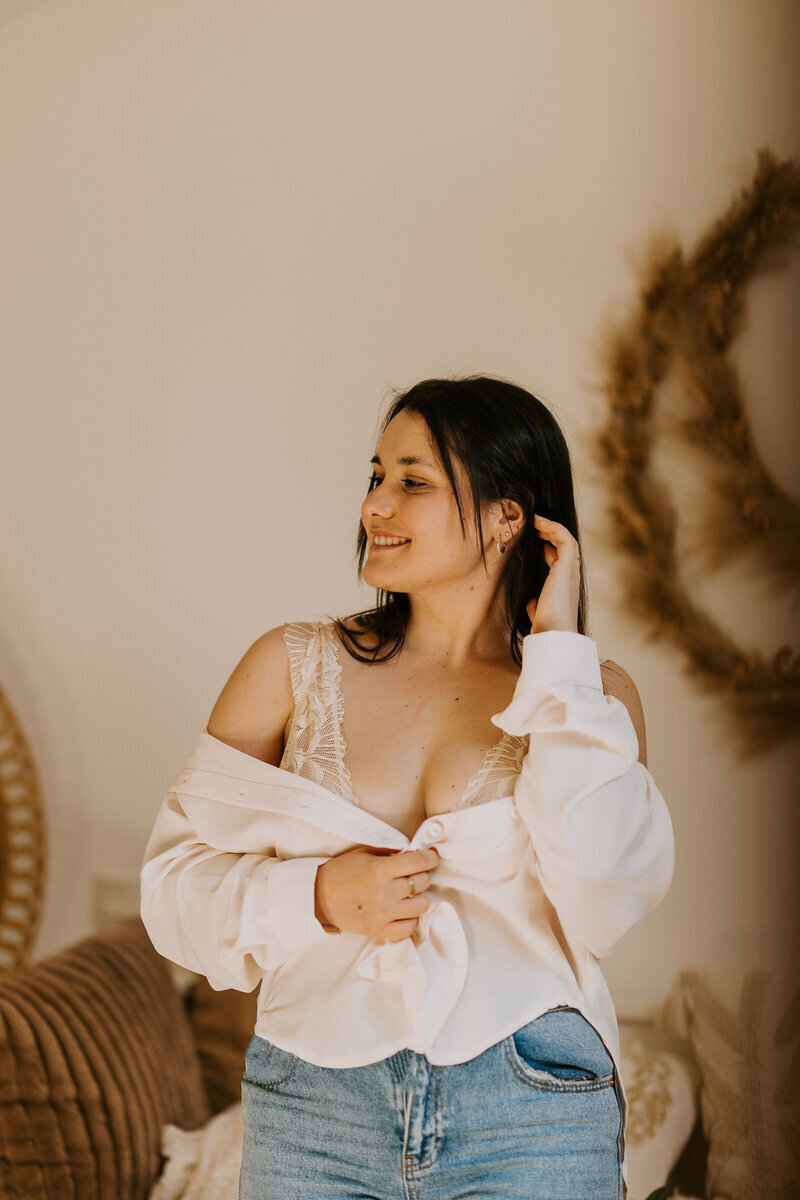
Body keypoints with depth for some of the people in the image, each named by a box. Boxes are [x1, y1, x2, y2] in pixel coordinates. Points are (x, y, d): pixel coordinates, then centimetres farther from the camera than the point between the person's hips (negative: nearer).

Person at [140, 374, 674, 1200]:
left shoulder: (590, 693, 4)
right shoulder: (295, 666, 5)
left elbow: (602, 904, -12)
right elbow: (175, 877, 3)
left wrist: (559, 651, -8)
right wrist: (317, 898, -15)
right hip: (314, 1112, 1)